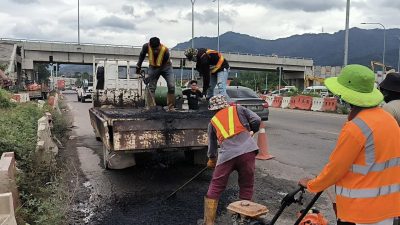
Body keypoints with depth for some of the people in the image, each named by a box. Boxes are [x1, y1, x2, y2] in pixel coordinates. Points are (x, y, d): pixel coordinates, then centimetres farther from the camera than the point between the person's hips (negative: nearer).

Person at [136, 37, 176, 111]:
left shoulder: (165, 50, -32)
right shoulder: (146, 46, -25)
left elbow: (162, 66, -27)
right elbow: (142, 55, 1)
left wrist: (150, 77, -29)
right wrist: (139, 66, 6)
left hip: (165, 67, -2)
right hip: (153, 67, 2)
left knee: (171, 86, -14)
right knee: (151, 87, -8)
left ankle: (171, 107, -6)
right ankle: (151, 107, -5)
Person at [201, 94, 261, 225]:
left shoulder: (213, 122, 22)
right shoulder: (238, 109, 17)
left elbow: (212, 144, 31)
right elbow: (257, 120, 8)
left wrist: (211, 160, 47)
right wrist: (251, 131, 28)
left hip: (227, 155, 1)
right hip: (247, 151, 0)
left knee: (215, 189, 11)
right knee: (246, 188, 14)